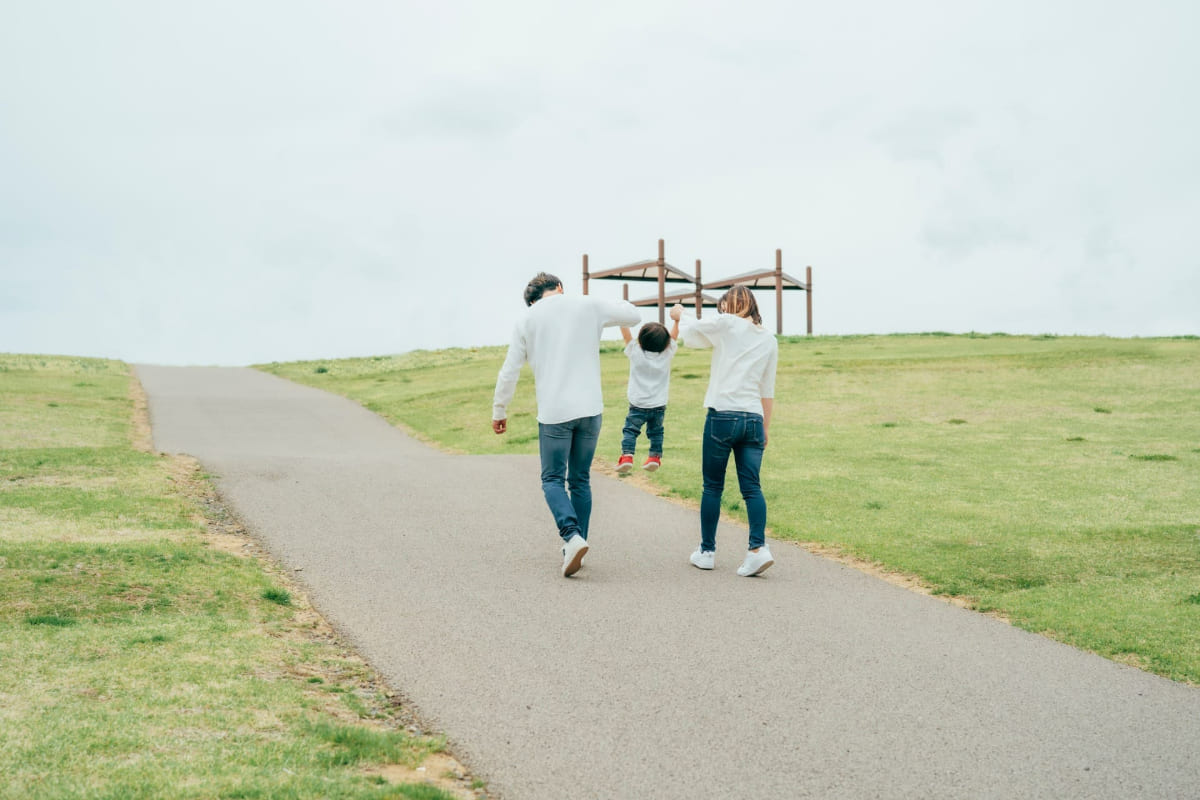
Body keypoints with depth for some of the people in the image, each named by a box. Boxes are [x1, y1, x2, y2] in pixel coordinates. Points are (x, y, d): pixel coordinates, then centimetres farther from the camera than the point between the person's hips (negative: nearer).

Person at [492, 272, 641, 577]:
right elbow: (634, 315, 16)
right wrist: (604, 309, 30)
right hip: (590, 410, 2)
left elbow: (509, 371, 5)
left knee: (553, 479, 6)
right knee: (580, 480, 13)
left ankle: (572, 536, -17)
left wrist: (499, 410, 16)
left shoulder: (527, 320, 4)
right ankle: (575, 547, 14)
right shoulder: (588, 305, 5)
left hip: (553, 413, -2)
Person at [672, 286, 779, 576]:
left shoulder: (726, 324, 0)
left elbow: (691, 332, 14)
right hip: (753, 419, 4)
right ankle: (759, 547, -15)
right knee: (751, 487, 1)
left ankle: (706, 551, 12)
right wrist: (766, 425, 22)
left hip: (722, 415, -4)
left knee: (712, 486, 5)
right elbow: (768, 389, 16)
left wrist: (680, 314, 34)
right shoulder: (769, 340, 14)